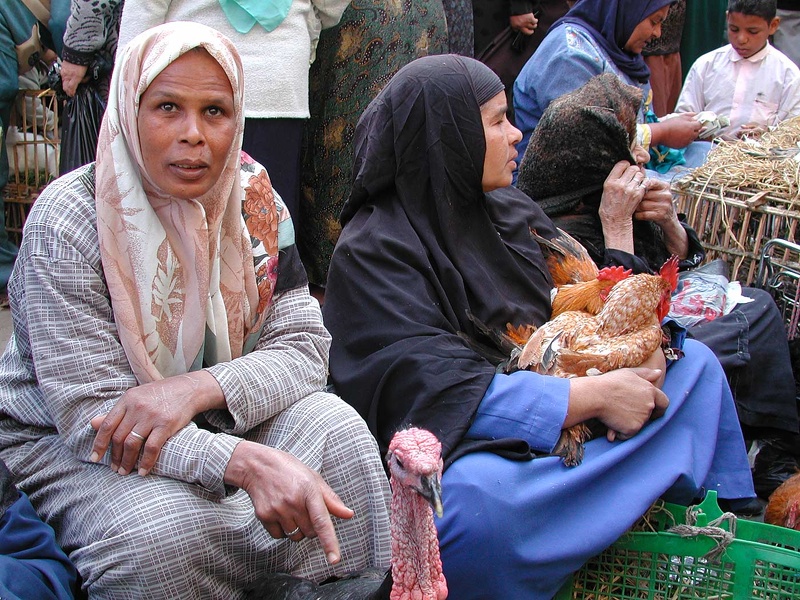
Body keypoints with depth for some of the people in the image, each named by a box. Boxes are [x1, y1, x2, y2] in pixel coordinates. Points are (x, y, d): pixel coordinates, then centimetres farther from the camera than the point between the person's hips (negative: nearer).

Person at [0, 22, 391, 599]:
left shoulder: (252, 198, -5)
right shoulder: (68, 223, -21)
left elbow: (303, 344, -7)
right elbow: (88, 413, -25)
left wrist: (196, 388, -28)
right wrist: (247, 463, -40)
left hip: (213, 422, 5)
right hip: (65, 440, -4)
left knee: (336, 430, -21)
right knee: (166, 533, -34)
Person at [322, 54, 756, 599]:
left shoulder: (508, 210, 11)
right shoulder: (373, 252, -12)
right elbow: (436, 387, -22)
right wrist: (596, 395, -22)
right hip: (465, 448, -8)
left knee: (695, 362, 7)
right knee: (472, 501, -41)